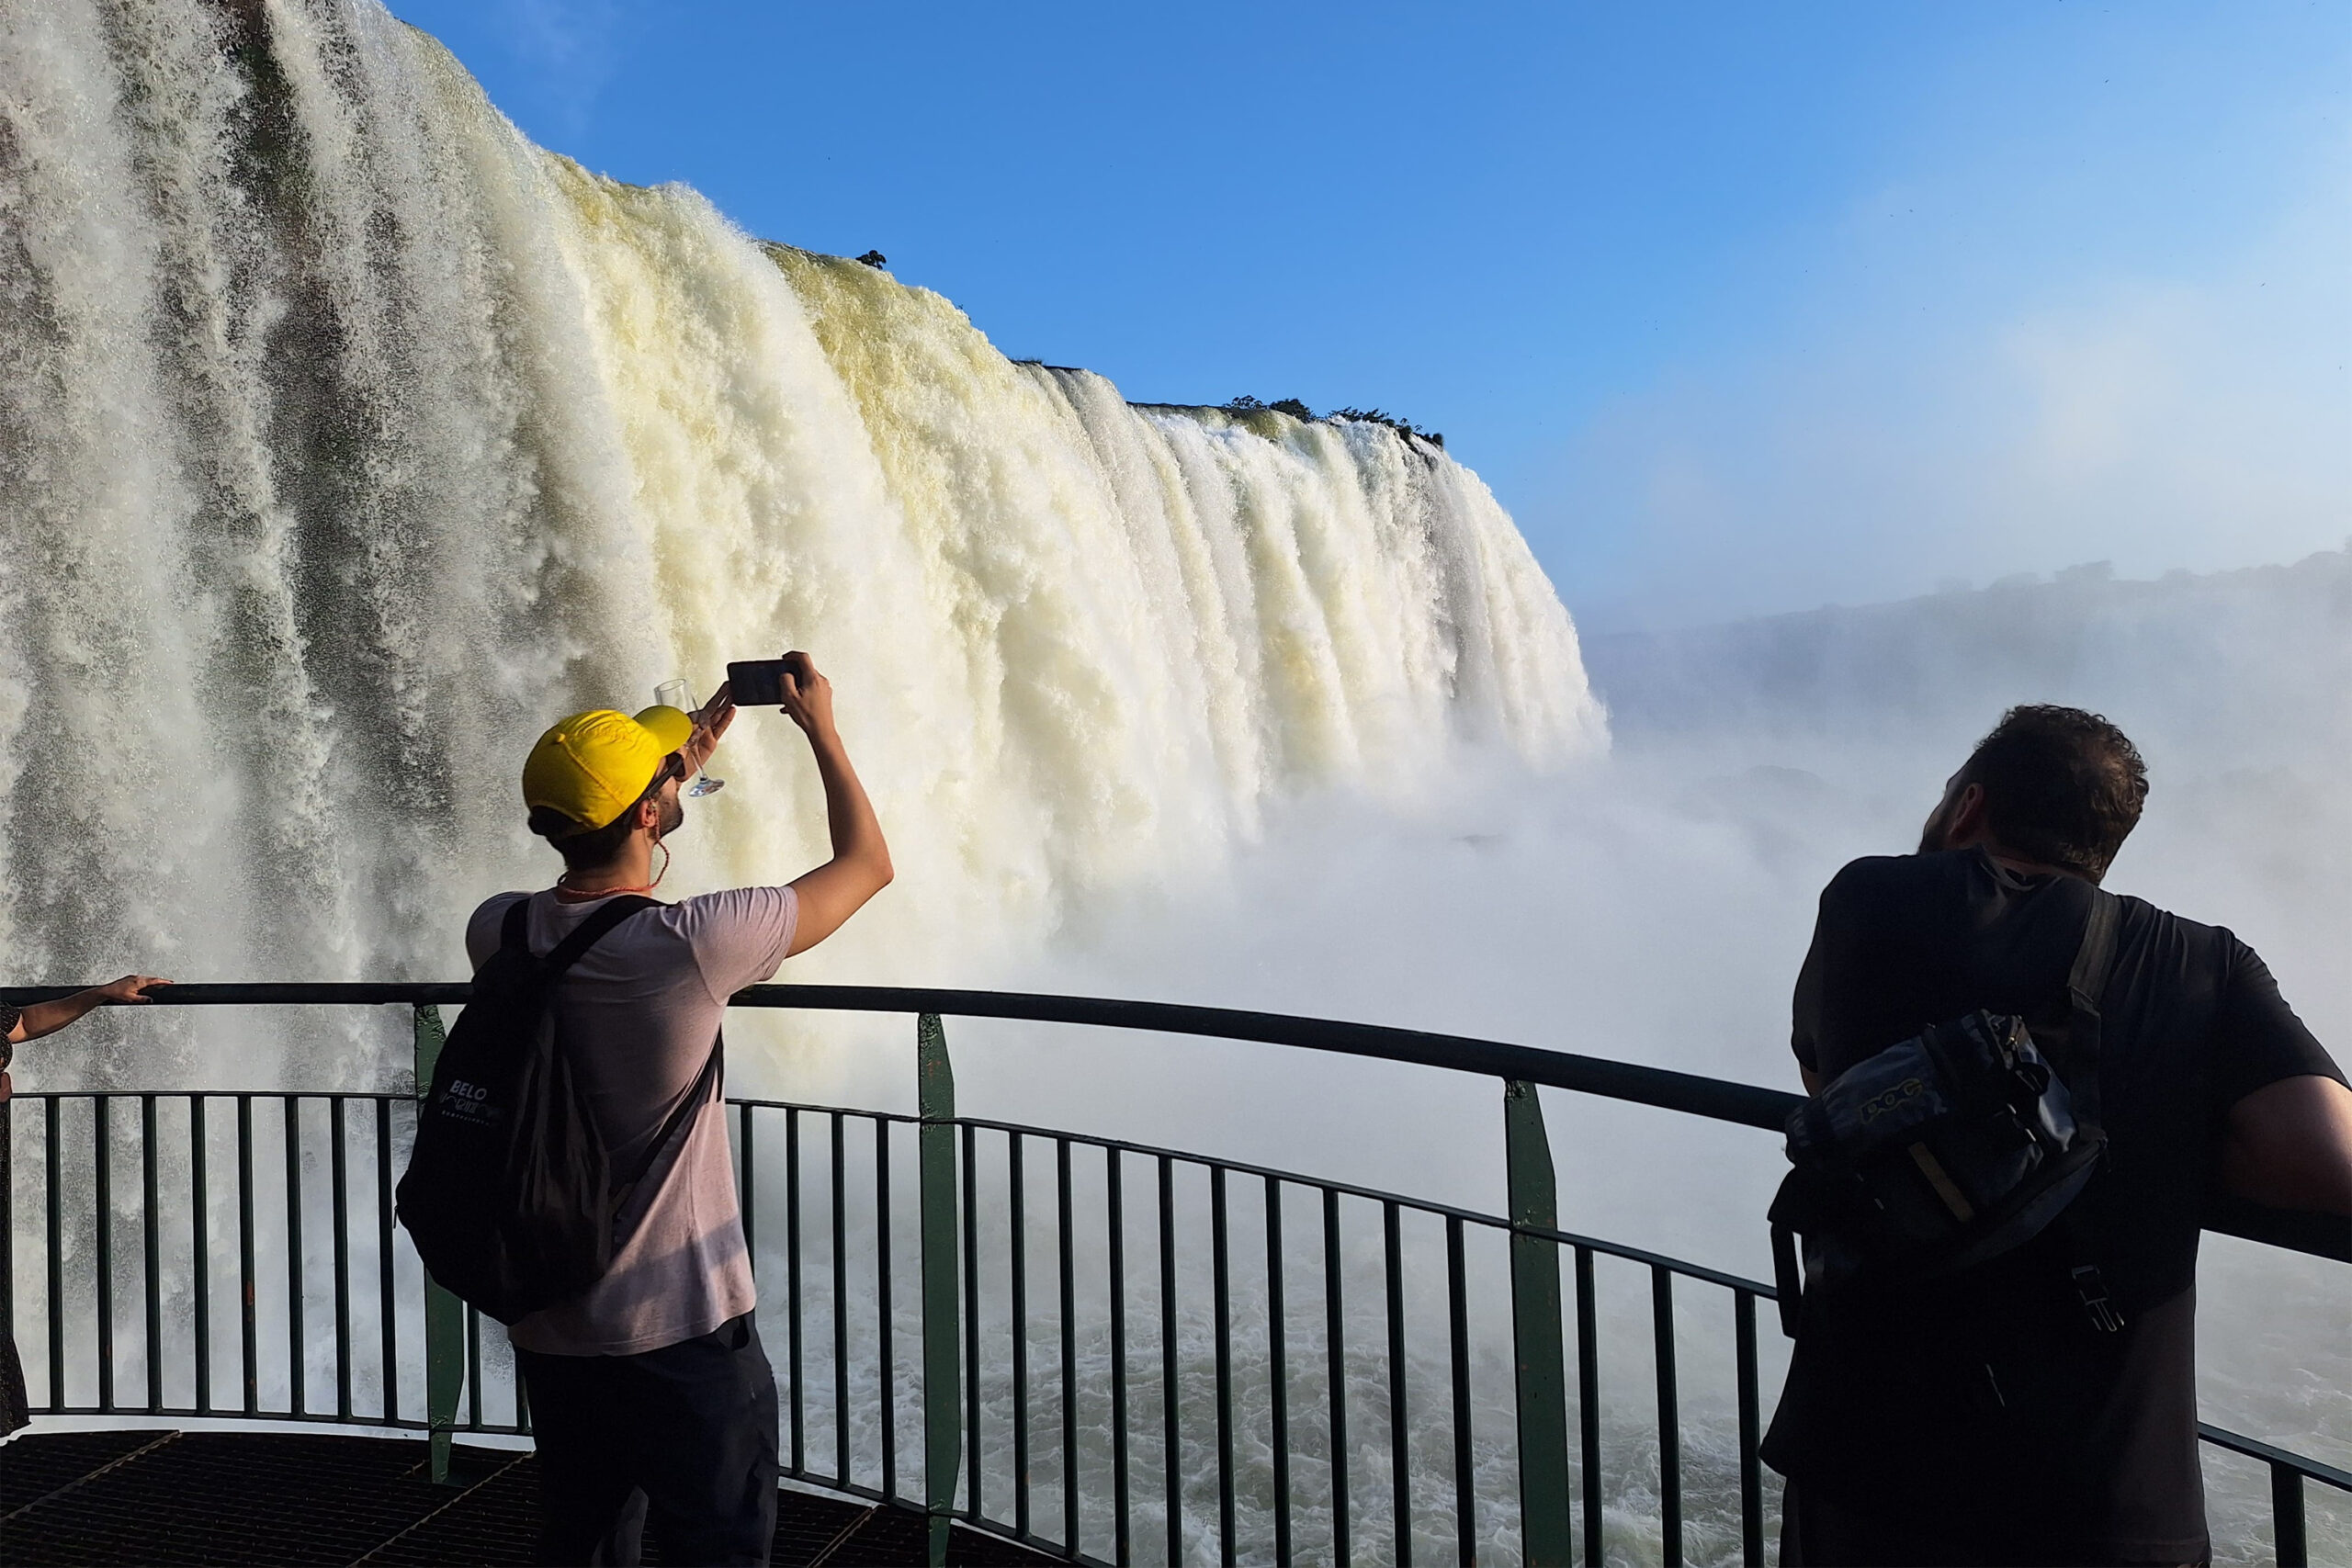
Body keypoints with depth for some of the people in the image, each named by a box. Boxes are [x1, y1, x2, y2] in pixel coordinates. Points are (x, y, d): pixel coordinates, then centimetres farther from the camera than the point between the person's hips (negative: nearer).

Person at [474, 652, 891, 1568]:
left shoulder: (497, 934, -7)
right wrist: (820, 726, 2)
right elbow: (868, 863, -12)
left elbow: (594, 875, 16)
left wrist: (701, 738, 19)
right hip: (681, 1333, -6)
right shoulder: (692, 944, -25)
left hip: (546, 1332, 6)